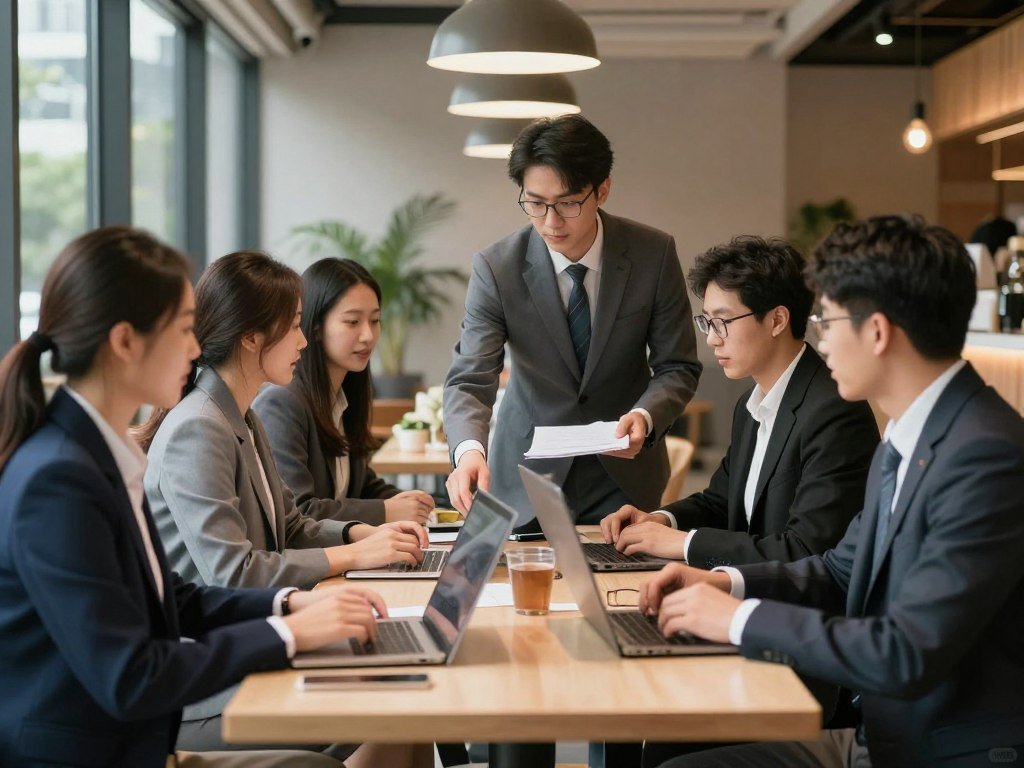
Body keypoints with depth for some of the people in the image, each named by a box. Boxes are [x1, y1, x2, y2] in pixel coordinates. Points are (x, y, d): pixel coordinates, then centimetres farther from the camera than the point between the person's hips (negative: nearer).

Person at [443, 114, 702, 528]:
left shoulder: (654, 254, -13)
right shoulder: (496, 268, -16)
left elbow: (677, 368, -7)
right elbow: (469, 379, -20)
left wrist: (644, 416, -28)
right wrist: (469, 450, -41)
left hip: (624, 473, 1)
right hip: (528, 477, -1)